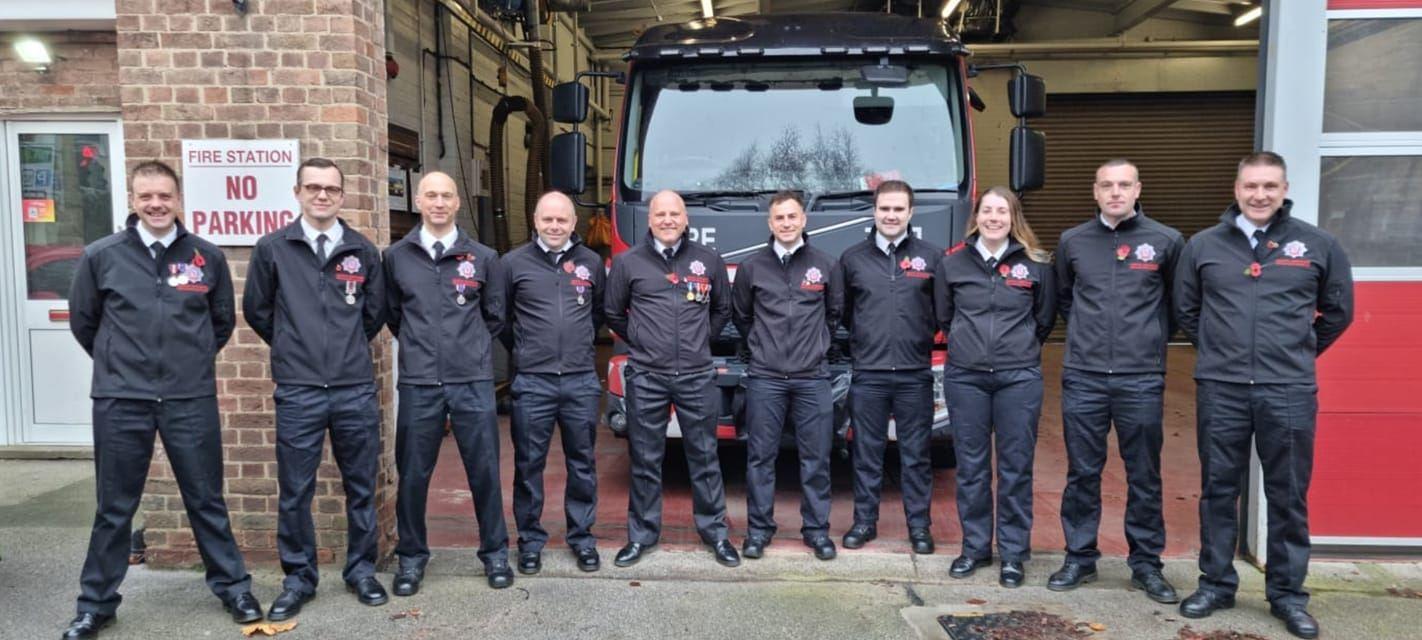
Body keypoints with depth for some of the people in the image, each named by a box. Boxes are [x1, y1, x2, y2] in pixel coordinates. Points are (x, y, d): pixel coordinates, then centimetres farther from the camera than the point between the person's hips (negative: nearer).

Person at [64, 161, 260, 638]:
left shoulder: (207, 257, 0)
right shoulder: (101, 256, -1)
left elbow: (223, 321, 13)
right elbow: (82, 321, 11)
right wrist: (116, 364, 15)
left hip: (192, 400, 0)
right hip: (120, 401, 0)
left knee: (206, 501, 10)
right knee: (114, 509, 11)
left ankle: (233, 587, 23)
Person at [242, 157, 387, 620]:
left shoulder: (363, 251, 5)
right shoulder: (272, 248, 1)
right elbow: (257, 311, 11)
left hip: (356, 390, 1)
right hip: (298, 392, -1)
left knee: (361, 488, 10)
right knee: (295, 493, 6)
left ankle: (361, 571, 24)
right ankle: (298, 579, 21)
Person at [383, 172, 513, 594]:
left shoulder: (483, 258, 4)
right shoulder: (396, 256, 5)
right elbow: (392, 314, 16)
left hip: (474, 383, 0)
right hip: (418, 384, 1)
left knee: (485, 471, 6)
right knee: (413, 474, 8)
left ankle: (495, 553, 20)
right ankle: (411, 557, 23)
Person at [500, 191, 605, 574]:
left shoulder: (591, 262, 6)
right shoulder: (515, 263, 0)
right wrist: (520, 350, 12)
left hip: (582, 380, 2)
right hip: (532, 381, -1)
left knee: (582, 463, 10)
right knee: (529, 464, 6)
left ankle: (582, 538, 22)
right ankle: (530, 540, 19)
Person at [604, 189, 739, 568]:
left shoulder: (708, 261, 5)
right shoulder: (627, 263, 2)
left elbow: (722, 309, 19)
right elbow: (614, 315, 14)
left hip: (697, 376, 1)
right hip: (646, 377, 0)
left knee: (705, 458, 8)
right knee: (645, 462, 8)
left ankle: (715, 533, 20)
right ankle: (642, 535, 20)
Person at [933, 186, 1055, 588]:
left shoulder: (1036, 264, 1)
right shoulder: (952, 263, 4)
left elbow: (1045, 319, 13)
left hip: (1019, 378, -1)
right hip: (965, 377, 1)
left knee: (1015, 467, 4)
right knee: (971, 467, 8)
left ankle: (1013, 553, 16)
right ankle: (975, 547, 20)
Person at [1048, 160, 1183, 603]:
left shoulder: (1166, 241, 2)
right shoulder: (1072, 242, 7)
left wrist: (1152, 337, 10)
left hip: (1141, 379, -1)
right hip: (1083, 378, 1)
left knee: (1144, 477, 8)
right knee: (1082, 473, 8)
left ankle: (1146, 564, 20)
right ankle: (1080, 558, 19)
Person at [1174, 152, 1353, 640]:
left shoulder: (1318, 245, 3)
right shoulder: (1203, 245, 4)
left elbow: (1338, 311, 15)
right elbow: (1185, 309, 15)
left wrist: (1299, 353, 15)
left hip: (1289, 392, 0)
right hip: (1220, 389, 1)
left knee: (1288, 496, 7)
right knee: (1218, 490, 9)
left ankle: (1287, 594, 21)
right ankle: (1216, 584, 22)